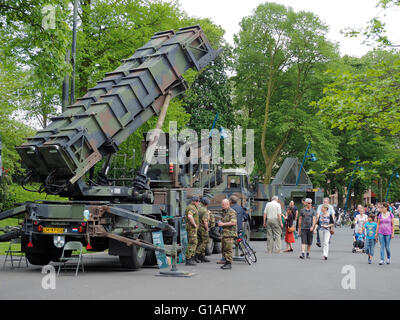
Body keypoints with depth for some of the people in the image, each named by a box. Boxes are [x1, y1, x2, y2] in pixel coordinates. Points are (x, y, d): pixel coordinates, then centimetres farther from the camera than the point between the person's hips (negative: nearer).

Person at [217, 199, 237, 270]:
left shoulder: (232, 212, -11)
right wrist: (220, 222, 11)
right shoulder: (224, 212, 19)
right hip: (224, 233, 10)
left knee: (228, 249, -11)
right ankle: (226, 262, 16)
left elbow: (233, 222, -22)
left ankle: (229, 264, -8)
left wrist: (223, 224, -17)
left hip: (230, 233, -10)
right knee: (224, 249, 10)